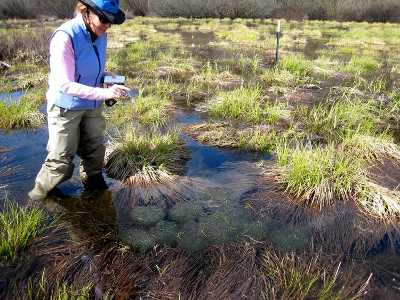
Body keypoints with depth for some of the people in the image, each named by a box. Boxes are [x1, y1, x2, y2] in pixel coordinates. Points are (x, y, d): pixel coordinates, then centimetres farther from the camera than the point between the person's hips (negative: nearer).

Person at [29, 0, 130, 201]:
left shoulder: (99, 34, -4)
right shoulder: (65, 37, -26)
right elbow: (65, 84, -29)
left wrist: (105, 75, -9)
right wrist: (104, 93, -37)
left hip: (92, 105, 7)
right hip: (66, 107, -6)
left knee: (94, 150, 19)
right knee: (61, 158, 4)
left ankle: (93, 183, 43)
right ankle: (40, 195, 27)